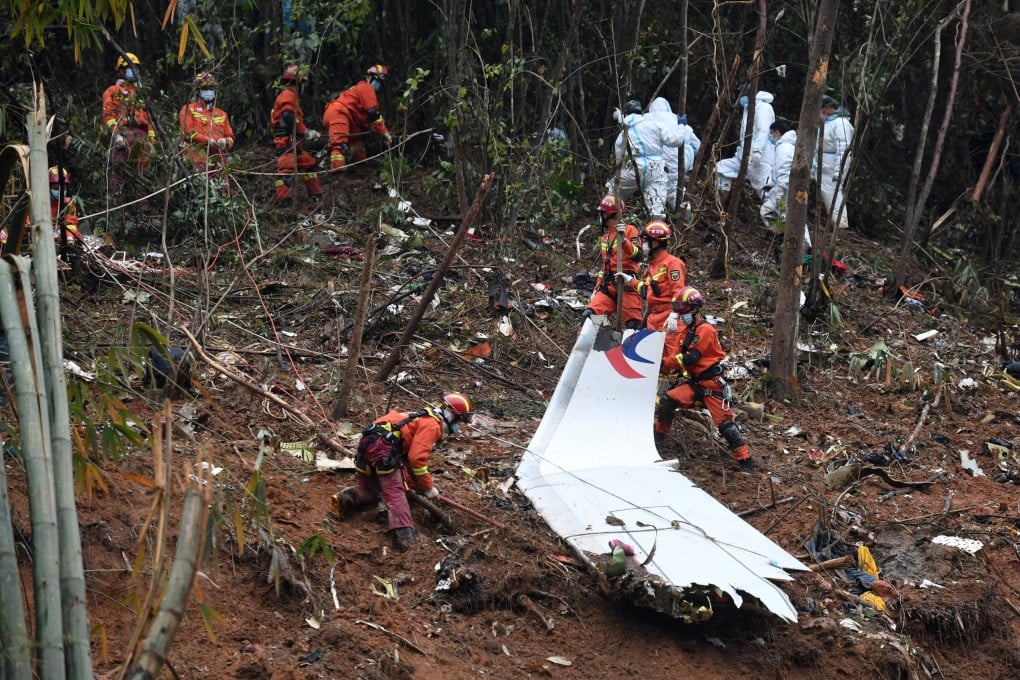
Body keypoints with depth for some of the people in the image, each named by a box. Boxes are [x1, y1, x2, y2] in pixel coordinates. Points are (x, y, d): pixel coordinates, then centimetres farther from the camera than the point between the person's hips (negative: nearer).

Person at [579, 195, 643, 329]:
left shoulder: (630, 230, 0)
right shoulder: (605, 238, 25)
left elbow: (637, 255, -14)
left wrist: (623, 240, -27)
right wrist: (597, 288, 25)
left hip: (626, 284, -7)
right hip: (607, 287, 7)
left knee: (633, 325, -10)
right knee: (587, 316, -12)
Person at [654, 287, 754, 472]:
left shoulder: (705, 330, -16)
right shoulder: (684, 330, 12)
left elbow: (690, 357, -23)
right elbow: (677, 355, 11)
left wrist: (665, 364, -25)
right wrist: (665, 369, -8)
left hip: (710, 382, -7)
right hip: (692, 381, 7)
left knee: (724, 422, -10)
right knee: (666, 401, -11)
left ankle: (744, 459, -5)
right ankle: (657, 437, 5)